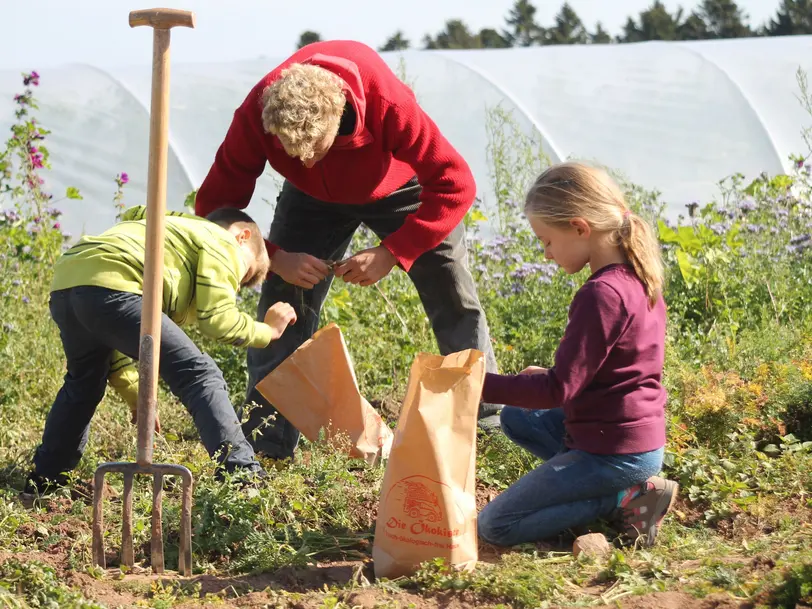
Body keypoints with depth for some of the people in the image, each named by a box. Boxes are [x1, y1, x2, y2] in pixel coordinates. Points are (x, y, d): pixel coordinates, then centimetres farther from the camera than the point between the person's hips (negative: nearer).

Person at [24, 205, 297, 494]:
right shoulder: (223, 242, 17)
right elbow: (217, 319, 2)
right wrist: (267, 330, 20)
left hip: (64, 286, 9)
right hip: (109, 289, -9)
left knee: (84, 382, 33)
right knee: (200, 375, -4)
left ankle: (45, 478, 38)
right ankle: (241, 471, -11)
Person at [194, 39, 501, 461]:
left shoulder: (389, 104, -42)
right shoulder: (255, 114, -35)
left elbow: (455, 185, -33)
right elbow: (213, 205, -23)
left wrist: (390, 254, -37)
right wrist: (276, 258, -34)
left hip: (398, 189, -1)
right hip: (315, 198, 2)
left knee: (456, 302, -6)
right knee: (282, 304, -11)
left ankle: (491, 424, 6)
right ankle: (266, 445, -5)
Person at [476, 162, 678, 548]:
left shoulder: (601, 295, -23)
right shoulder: (637, 277, 6)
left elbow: (559, 389, -23)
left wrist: (480, 384, -19)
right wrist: (546, 377, 20)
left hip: (615, 454, -10)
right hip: (644, 439, 10)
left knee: (493, 526, -6)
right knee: (516, 419, 28)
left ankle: (627, 499, -7)